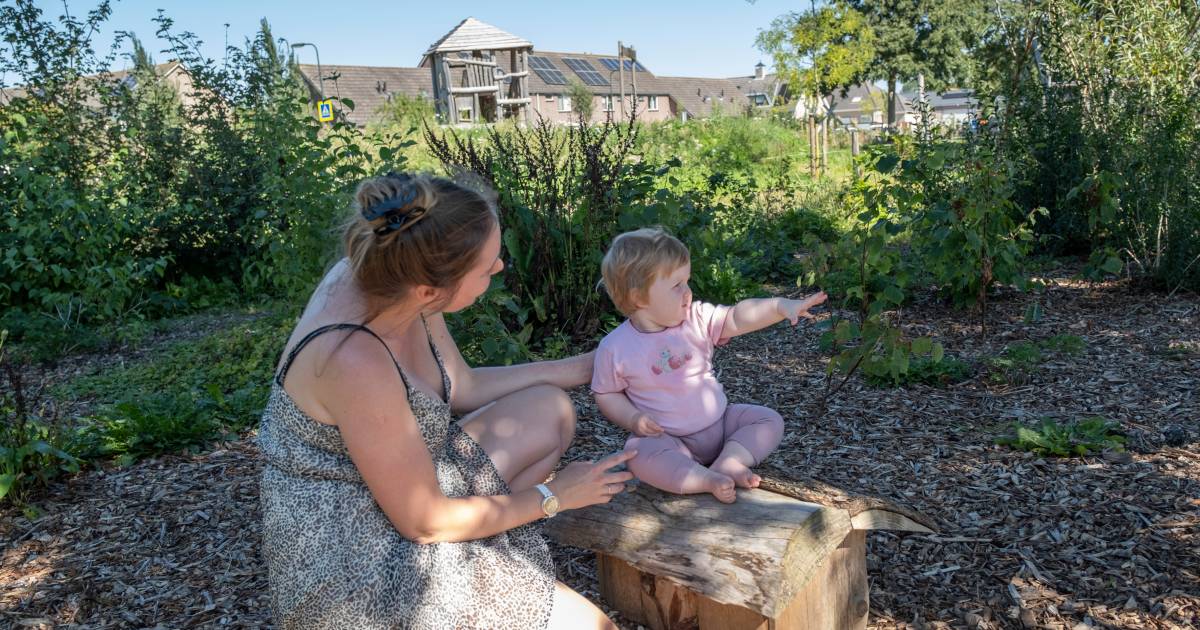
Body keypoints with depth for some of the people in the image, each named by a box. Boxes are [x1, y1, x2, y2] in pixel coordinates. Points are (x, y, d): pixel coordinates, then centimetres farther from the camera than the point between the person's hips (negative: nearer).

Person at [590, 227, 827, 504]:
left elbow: (738, 318, -19)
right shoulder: (615, 348, -12)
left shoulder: (698, 318, -6)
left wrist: (780, 306, -35)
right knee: (638, 453, -34)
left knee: (769, 420, -6)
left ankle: (729, 463, -21)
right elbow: (606, 395, -1)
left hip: (720, 423, 4)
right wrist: (633, 419, -18)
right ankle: (708, 480, -32)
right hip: (669, 441, -4)